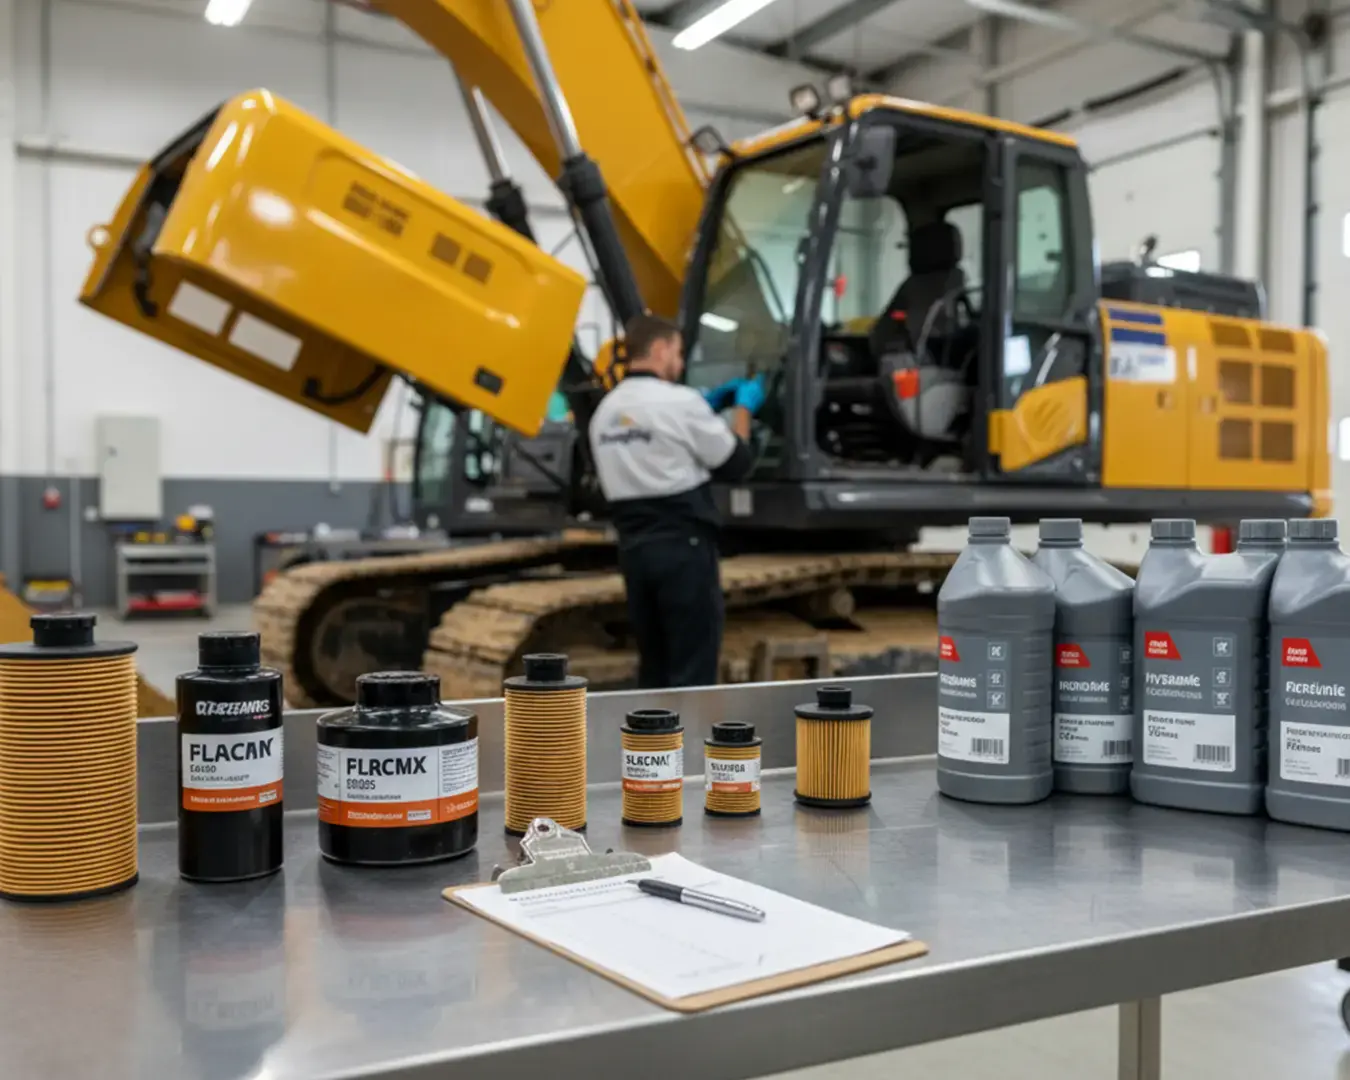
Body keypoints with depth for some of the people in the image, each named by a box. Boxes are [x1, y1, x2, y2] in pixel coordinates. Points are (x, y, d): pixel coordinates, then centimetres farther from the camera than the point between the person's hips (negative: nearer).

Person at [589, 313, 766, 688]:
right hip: (682, 545, -7)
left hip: (634, 548, 7)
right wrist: (743, 408, 12)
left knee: (654, 667, 14)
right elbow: (735, 462, -3)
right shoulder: (679, 400, -11)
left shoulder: (605, 411, 10)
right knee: (693, 671, -1)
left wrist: (705, 408, 22)